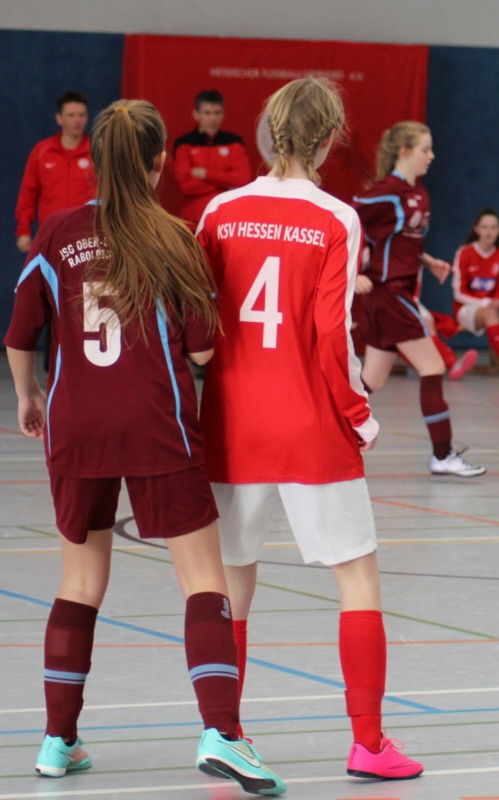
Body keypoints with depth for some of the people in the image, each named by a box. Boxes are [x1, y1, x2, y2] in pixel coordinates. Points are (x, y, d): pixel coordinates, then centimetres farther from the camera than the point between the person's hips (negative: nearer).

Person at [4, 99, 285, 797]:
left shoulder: (57, 235, 1)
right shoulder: (172, 239, -6)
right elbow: (201, 348, -6)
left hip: (74, 426, 3)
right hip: (157, 426, -3)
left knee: (81, 582, 16)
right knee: (205, 581, -1)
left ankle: (58, 740, 18)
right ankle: (221, 734, -15)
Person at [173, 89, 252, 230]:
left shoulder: (233, 142, 7)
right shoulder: (184, 144, 1)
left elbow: (243, 178, -5)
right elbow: (186, 185, -9)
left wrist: (206, 174, -10)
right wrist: (227, 182, -7)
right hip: (194, 223, -1)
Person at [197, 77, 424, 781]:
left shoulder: (222, 213, 2)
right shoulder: (336, 221, -8)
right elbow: (333, 334, -12)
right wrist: (361, 417, -1)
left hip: (232, 426, 4)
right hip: (313, 431, -3)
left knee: (233, 580, 14)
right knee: (359, 577, 6)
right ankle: (368, 743, 3)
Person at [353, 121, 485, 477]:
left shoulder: (419, 193, 12)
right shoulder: (388, 192, -14)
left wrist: (428, 261, 10)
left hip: (402, 290, 9)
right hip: (388, 289, -9)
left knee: (372, 380, 10)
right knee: (433, 368, -8)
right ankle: (443, 455, -4)